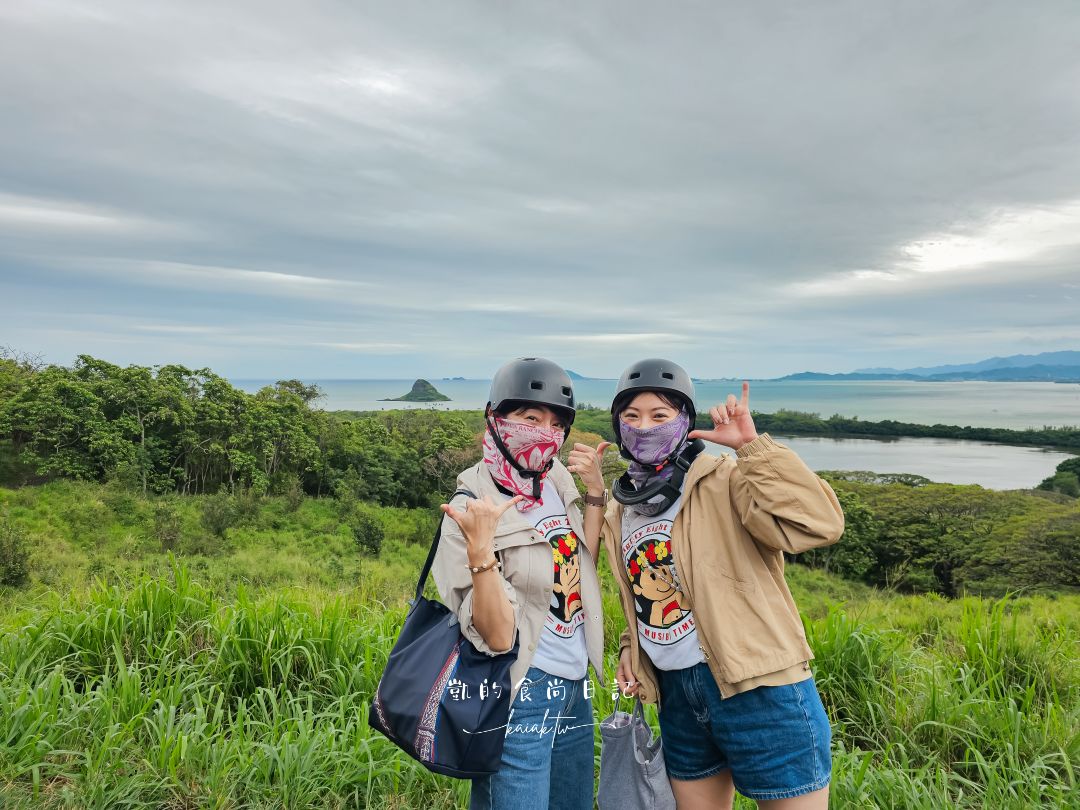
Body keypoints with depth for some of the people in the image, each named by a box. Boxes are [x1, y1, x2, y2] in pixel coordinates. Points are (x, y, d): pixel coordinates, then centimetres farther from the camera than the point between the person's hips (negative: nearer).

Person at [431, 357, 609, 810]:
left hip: (575, 688, 8)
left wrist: (595, 493, 0)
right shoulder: (473, 508, -19)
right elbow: (496, 636, -22)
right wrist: (480, 550, -36)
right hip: (521, 695, -7)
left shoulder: (556, 479, -1)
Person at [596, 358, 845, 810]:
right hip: (675, 696, 7)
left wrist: (752, 446, -29)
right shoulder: (618, 512, 9)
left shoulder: (724, 481, -12)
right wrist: (630, 646, 6)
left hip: (760, 690, -6)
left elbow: (819, 525, -28)